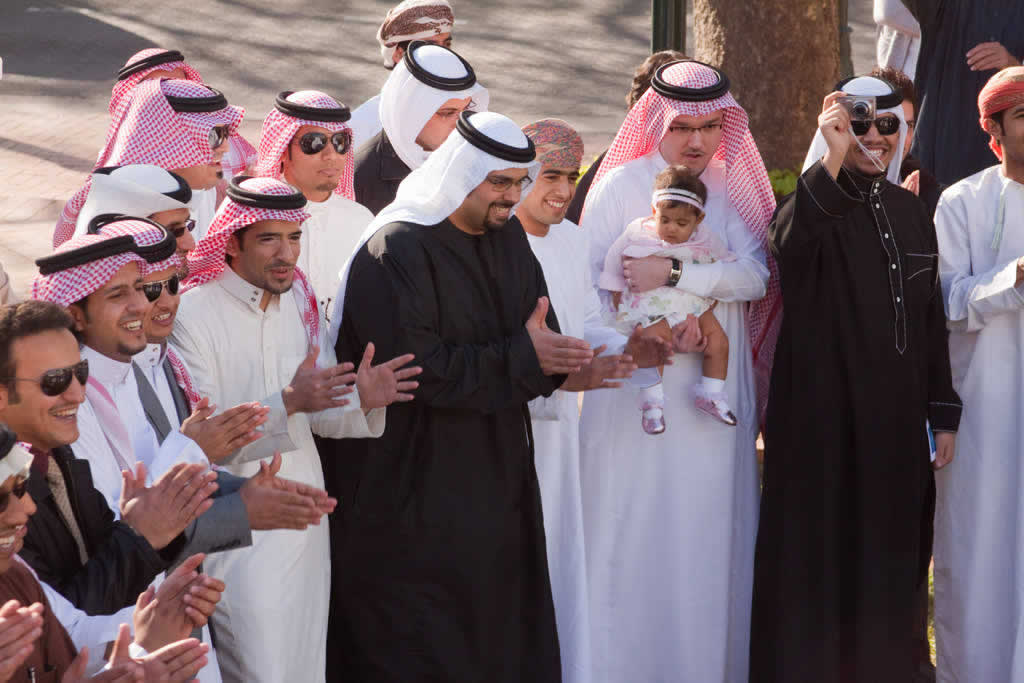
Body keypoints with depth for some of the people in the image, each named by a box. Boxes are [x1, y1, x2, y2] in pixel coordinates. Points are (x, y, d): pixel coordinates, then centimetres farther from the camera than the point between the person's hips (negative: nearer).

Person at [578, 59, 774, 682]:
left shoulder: (731, 189, 7)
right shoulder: (620, 186, 0)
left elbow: (755, 275, -6)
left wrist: (674, 275, -18)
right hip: (636, 390, -2)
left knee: (711, 534, 3)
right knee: (633, 532, -3)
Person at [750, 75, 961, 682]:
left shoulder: (910, 211, 10)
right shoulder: (813, 204, -6)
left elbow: (931, 315, 13)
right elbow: (791, 248, -32)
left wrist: (943, 411, 9)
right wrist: (833, 161, -38)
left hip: (897, 415, 5)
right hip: (822, 412, -5)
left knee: (887, 556, 11)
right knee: (818, 555, -1)